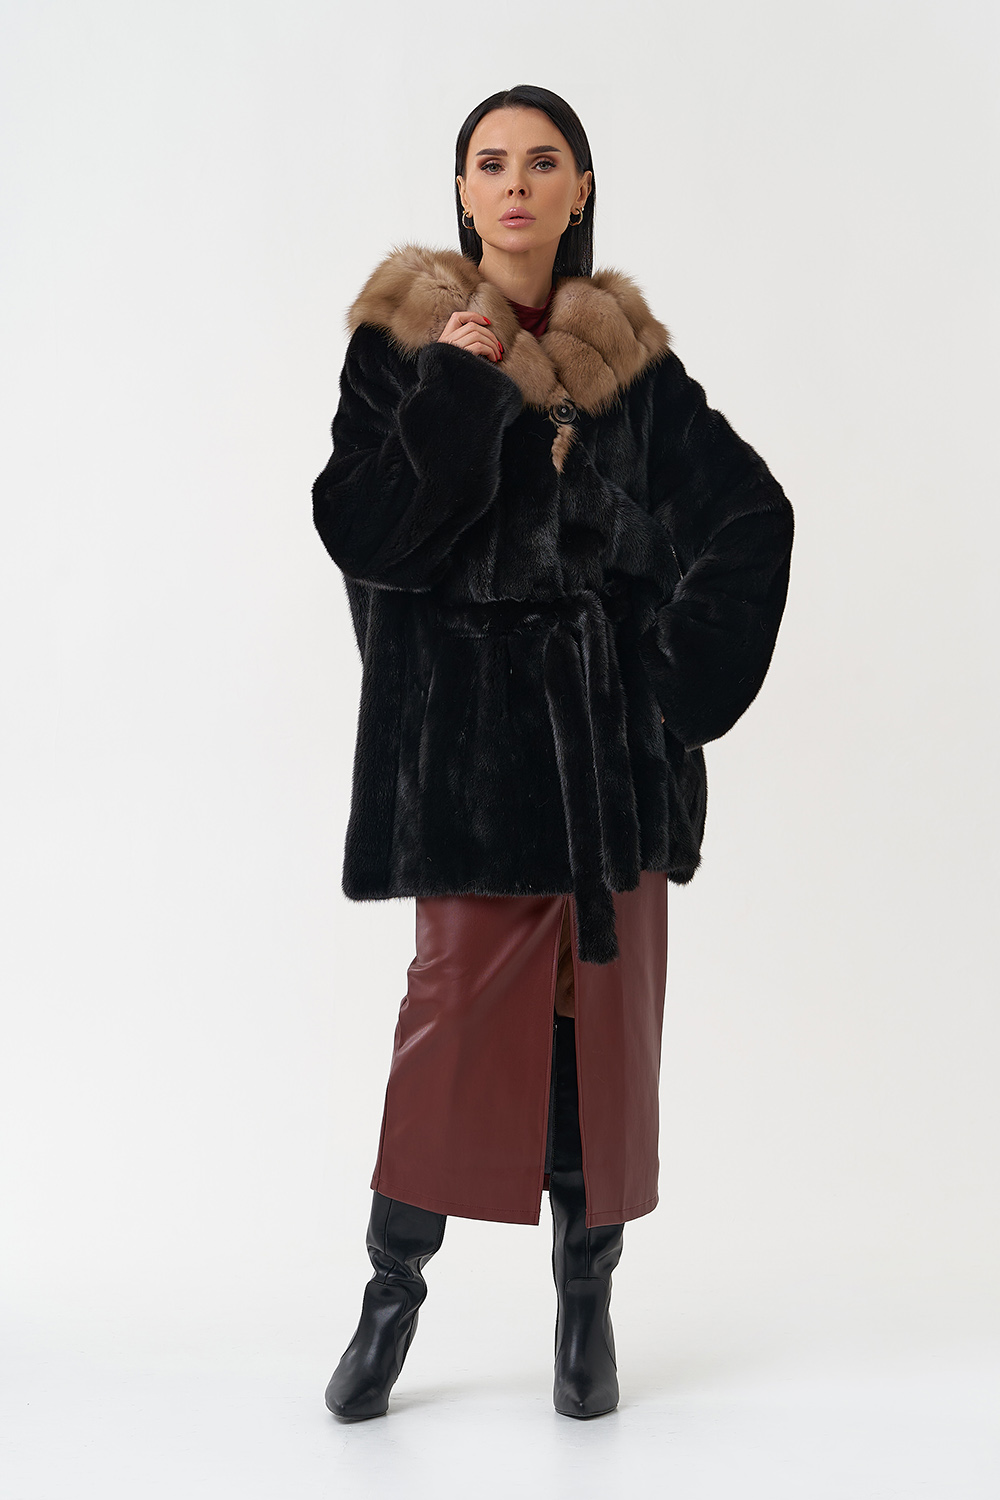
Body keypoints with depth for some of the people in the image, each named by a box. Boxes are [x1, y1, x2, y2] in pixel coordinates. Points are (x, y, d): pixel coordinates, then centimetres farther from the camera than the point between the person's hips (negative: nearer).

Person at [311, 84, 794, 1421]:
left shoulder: (629, 359, 6)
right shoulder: (402, 340, 1)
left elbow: (750, 518, 3)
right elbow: (360, 530, -11)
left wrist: (685, 681, -4)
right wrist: (457, 389, -16)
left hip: (610, 732, 2)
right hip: (468, 732, -2)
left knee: (606, 1002, 4)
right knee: (463, 997, -4)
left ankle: (587, 1300, 18)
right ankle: (394, 1288, 14)